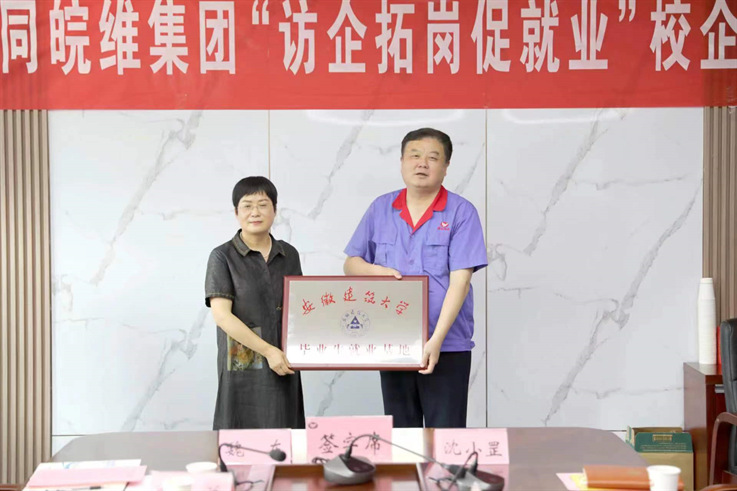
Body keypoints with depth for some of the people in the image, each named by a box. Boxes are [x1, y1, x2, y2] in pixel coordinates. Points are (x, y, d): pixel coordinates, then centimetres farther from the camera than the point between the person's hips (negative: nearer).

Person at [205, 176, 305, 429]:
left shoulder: (289, 255, 10)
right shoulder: (223, 257, -3)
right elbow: (221, 315, -11)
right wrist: (268, 351, -16)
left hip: (283, 369, 4)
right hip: (244, 369, -4)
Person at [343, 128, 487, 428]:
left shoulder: (461, 212, -6)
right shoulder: (381, 209, 7)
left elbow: (460, 280, -13)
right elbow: (350, 264, 13)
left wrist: (436, 340, -21)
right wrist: (374, 270, -11)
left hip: (447, 346, -4)